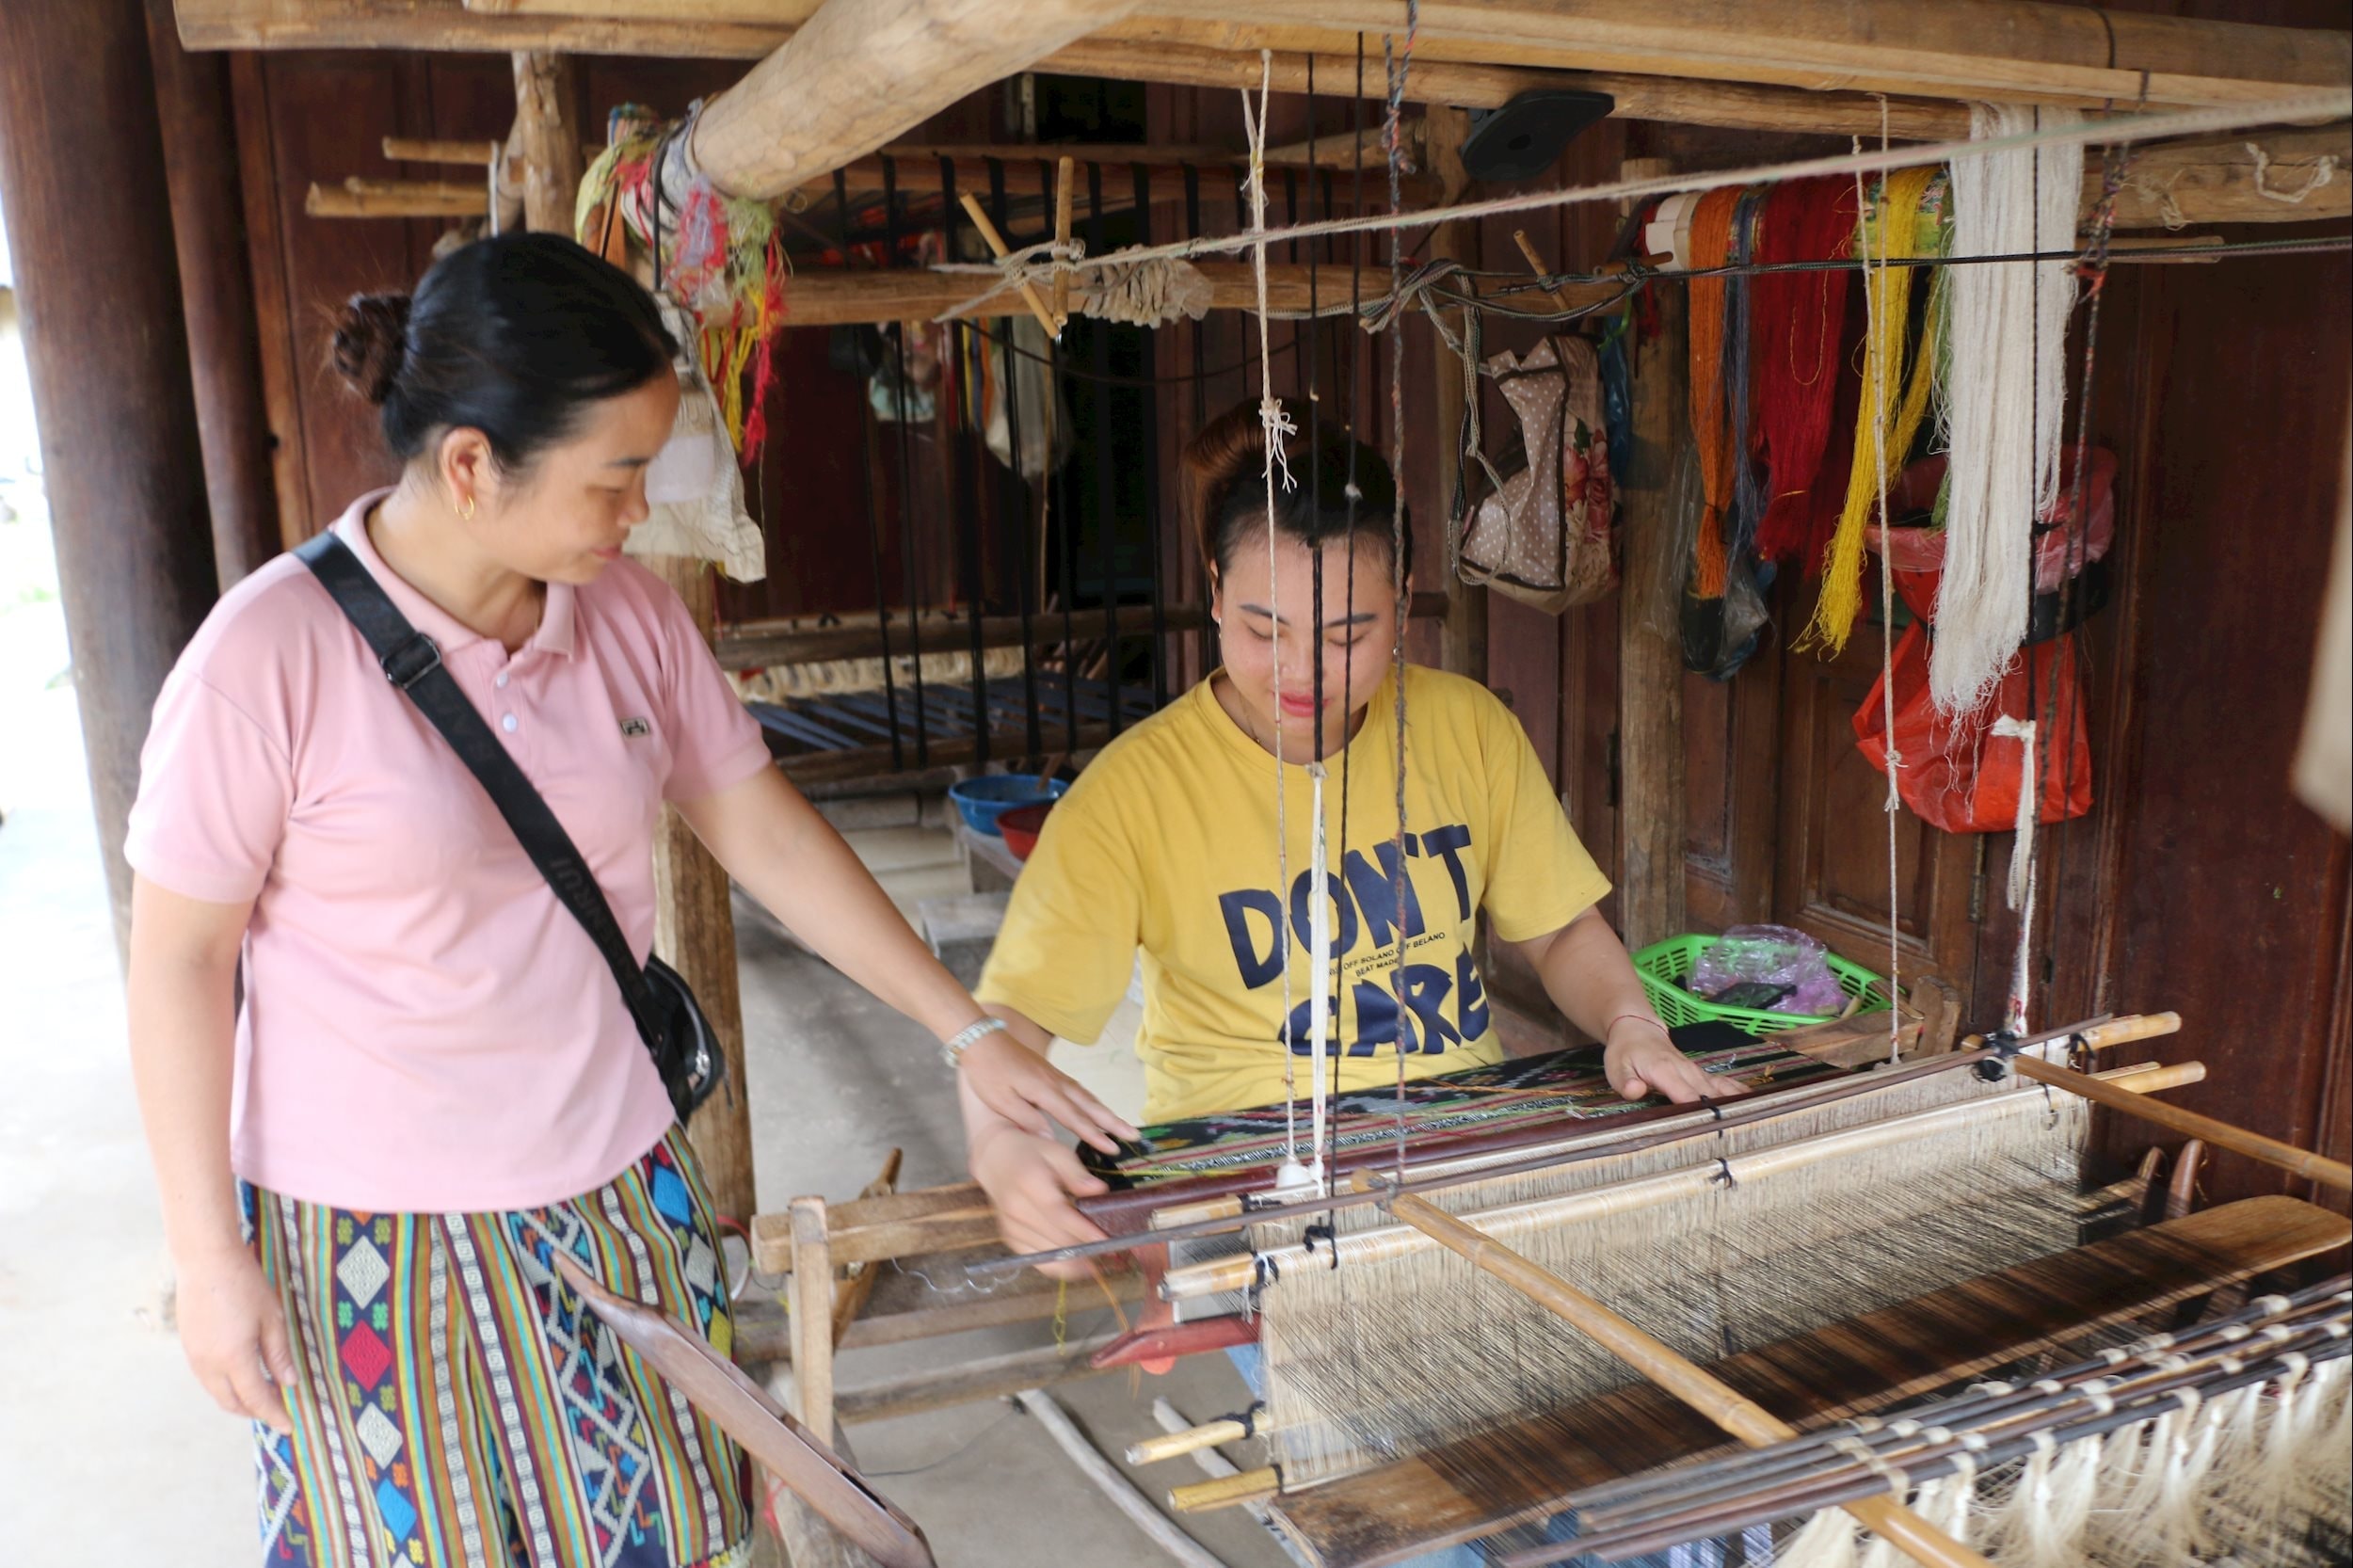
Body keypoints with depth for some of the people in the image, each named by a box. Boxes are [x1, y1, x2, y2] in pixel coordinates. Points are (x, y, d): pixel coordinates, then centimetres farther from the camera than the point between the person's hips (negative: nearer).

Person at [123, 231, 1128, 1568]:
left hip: (618, 1193, 4)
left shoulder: (633, 616, -3)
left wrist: (971, 1033, 2)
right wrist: (209, 1257, -8)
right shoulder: (272, 655, -18)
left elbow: (767, 833, 3)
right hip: (374, 1240, -4)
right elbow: (180, 957, -11)